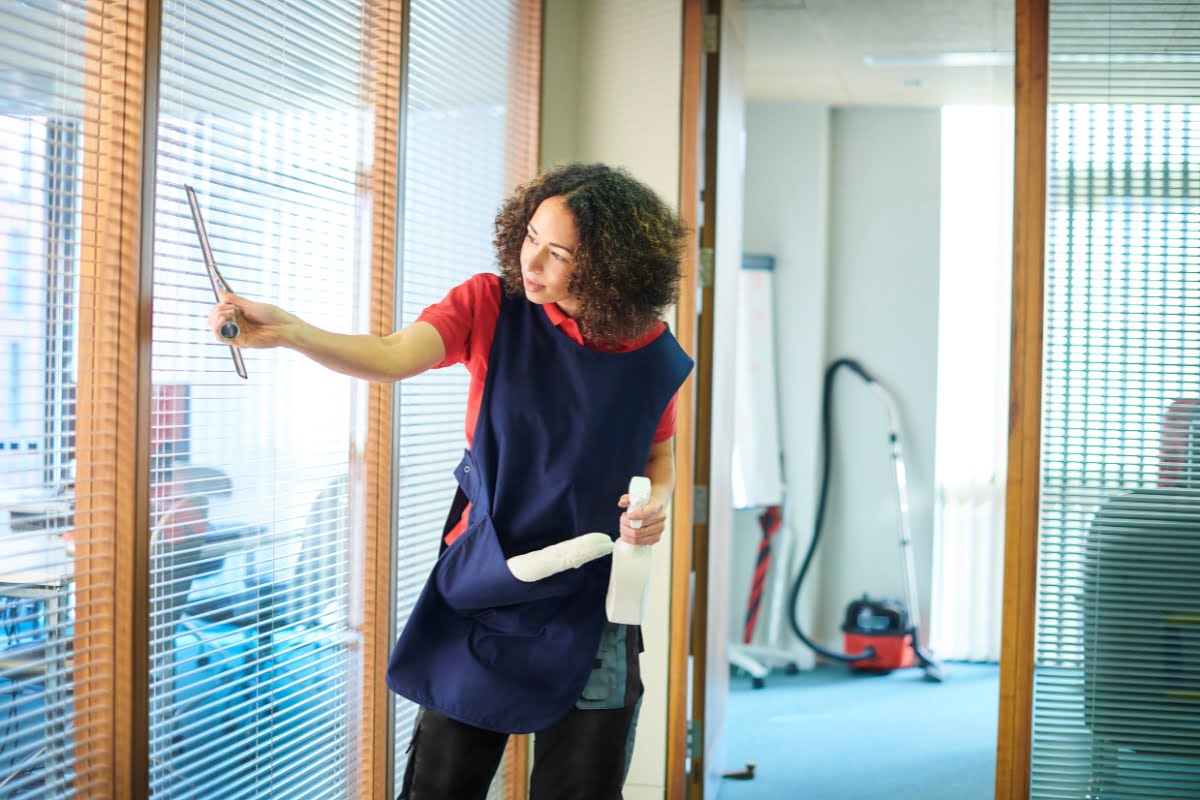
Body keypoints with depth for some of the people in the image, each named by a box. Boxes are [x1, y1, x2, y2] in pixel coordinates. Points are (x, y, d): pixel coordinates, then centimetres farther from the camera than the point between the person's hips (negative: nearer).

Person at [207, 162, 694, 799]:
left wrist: (654, 504, -11)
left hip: (587, 606, 0)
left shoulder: (652, 355, -6)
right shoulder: (492, 305, -9)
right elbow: (392, 357, -25)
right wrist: (287, 331, -40)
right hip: (482, 585, 0)